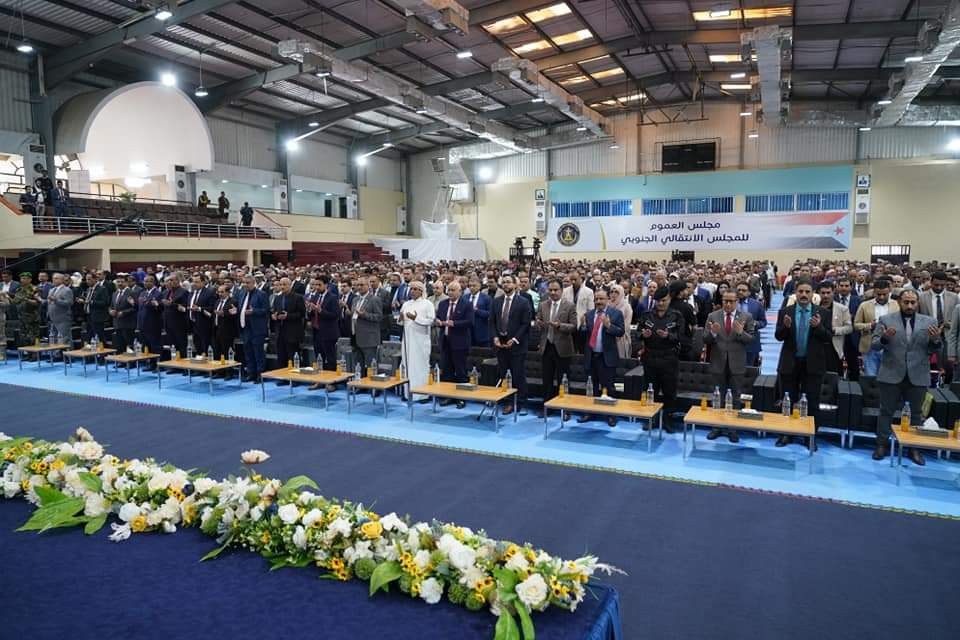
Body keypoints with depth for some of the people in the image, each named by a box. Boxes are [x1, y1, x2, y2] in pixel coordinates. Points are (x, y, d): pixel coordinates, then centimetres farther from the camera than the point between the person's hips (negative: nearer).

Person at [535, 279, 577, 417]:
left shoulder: (570, 306, -5)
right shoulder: (543, 305, 7)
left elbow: (574, 326, -9)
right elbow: (537, 322, 8)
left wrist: (560, 325, -24)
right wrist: (539, 323, -15)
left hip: (562, 348, -3)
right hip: (546, 346, 4)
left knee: (562, 380, 5)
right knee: (547, 379, 11)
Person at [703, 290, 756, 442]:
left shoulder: (746, 317, -3)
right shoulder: (712, 316, 0)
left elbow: (752, 340, -6)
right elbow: (705, 340, -4)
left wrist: (741, 332, -24)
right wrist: (712, 332, -25)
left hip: (737, 364, -1)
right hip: (718, 363, 1)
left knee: (735, 398, 9)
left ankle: (733, 428, 19)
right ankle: (717, 426, 24)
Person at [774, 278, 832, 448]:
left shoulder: (822, 313, -2)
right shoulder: (785, 311, 0)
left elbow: (829, 338, -5)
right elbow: (778, 336, -3)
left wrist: (818, 327, -23)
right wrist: (785, 326, -23)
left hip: (813, 364, -1)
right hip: (790, 363, 1)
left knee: (812, 402, 5)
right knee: (788, 401, 11)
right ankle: (787, 434, 22)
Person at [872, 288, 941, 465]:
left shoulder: (930, 322, 4)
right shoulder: (886, 320, -2)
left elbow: (935, 351, 4)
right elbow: (873, 345, -5)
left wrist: (936, 340, -18)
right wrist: (884, 338, -25)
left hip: (918, 376, 2)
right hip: (891, 374, -2)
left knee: (916, 413, 12)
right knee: (886, 411, 7)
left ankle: (914, 448, 24)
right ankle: (881, 444, 18)